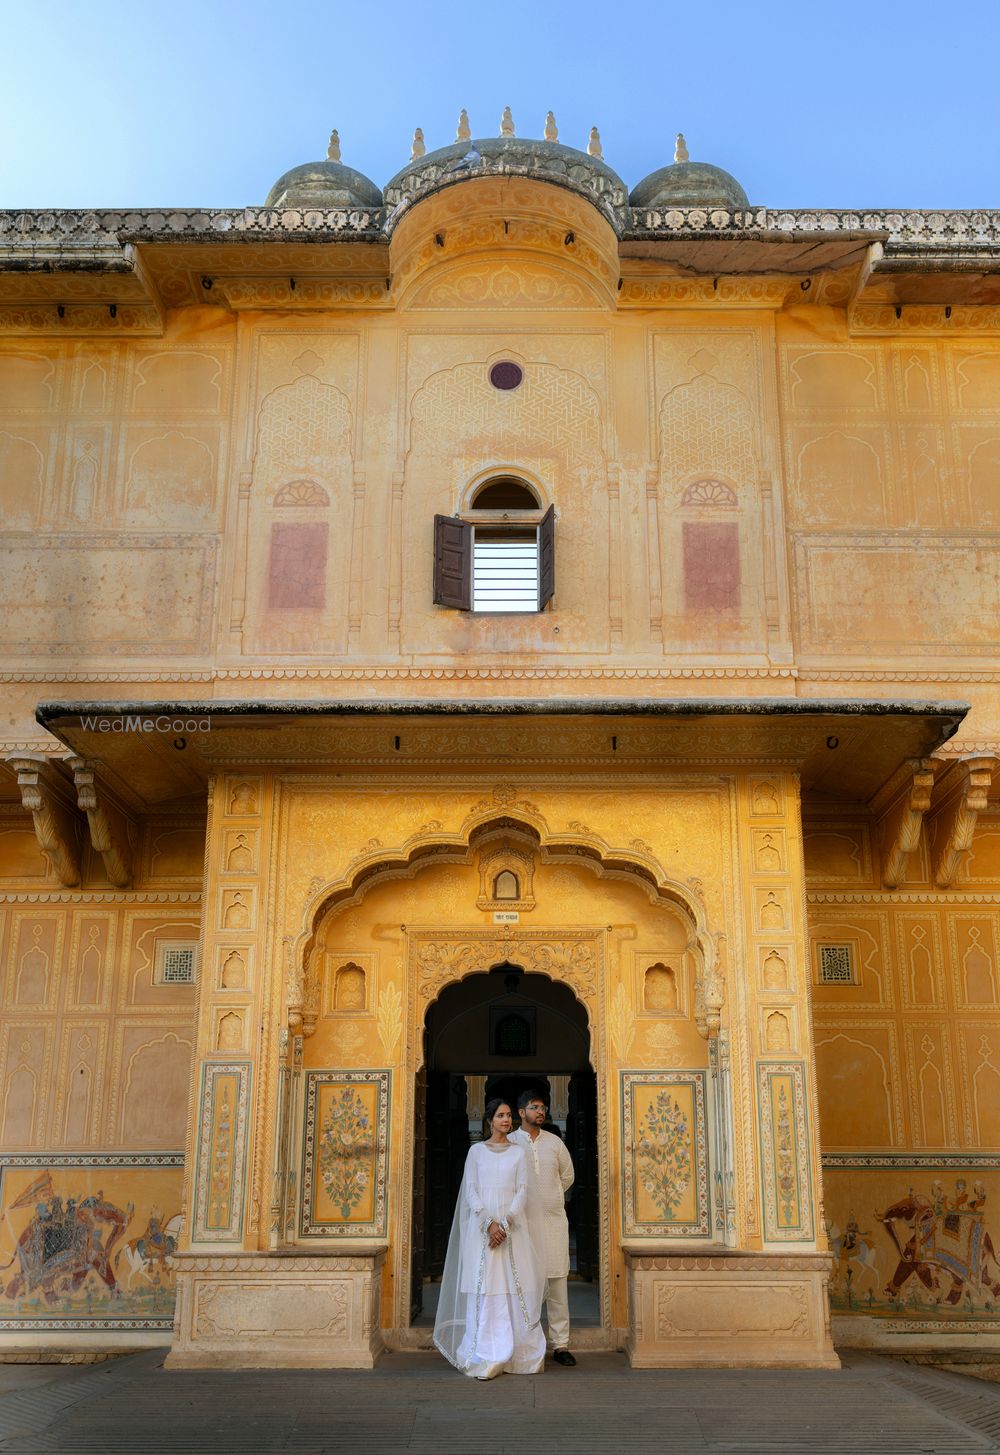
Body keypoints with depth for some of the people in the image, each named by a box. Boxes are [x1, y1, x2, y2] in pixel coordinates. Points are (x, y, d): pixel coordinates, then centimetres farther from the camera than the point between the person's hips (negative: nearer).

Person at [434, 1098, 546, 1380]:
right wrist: (489, 1223, -13)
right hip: (482, 1226, -1)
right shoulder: (476, 1151, 7)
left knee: (515, 1288, -3)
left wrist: (505, 1223, -12)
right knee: (483, 1288, -5)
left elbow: (522, 1190, 2)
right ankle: (485, 1359, -3)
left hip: (512, 1226, 1)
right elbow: (471, 1191, 0)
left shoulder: (518, 1153, 9)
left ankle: (518, 1354, 3)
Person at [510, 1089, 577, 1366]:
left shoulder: (554, 1142, 8)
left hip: (554, 1220, 2)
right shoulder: (509, 1143, -1)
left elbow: (568, 1175, 21)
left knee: (557, 1282, 1)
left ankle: (561, 1344, 6)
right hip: (523, 1221, -2)